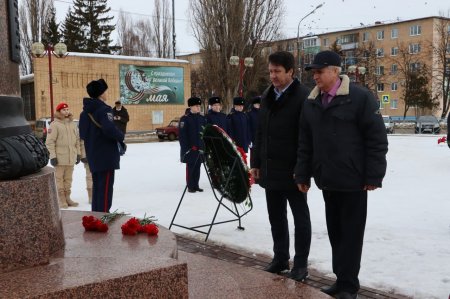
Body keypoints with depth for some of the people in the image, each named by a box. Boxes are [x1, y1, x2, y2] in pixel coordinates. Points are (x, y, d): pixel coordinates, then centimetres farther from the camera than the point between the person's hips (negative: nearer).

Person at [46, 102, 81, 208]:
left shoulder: (73, 124, 11)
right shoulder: (55, 125, -8)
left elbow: (77, 140, 16)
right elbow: (50, 142, -11)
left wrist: (78, 153, 13)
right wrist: (53, 156, -14)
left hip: (71, 157, 6)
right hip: (60, 157, -5)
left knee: (68, 178, 12)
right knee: (59, 178, 2)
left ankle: (67, 197, 21)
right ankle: (62, 200, 8)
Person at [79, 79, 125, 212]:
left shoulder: (85, 112, 12)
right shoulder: (104, 109, -16)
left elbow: (82, 133, 17)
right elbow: (109, 129, -32)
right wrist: (120, 137, -15)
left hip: (93, 155, 9)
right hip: (106, 155, -9)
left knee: (97, 185, 17)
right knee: (105, 187, -3)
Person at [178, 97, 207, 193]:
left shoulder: (202, 118, 12)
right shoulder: (185, 119, -5)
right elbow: (182, 135, -9)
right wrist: (185, 148, -15)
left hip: (200, 148, 5)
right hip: (190, 148, -5)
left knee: (197, 167, 9)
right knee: (190, 167, 0)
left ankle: (196, 185, 18)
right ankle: (190, 186, 8)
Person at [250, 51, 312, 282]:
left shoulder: (303, 97, -12)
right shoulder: (267, 97, 11)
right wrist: (256, 162, 12)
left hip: (293, 171, -7)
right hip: (270, 169, 7)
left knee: (300, 217, 7)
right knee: (276, 217, 15)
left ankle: (301, 264, 18)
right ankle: (280, 258, 29)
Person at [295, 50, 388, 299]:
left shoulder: (360, 97, -9)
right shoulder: (311, 102, 8)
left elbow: (377, 139, -11)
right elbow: (305, 142, 12)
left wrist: (373, 176, -14)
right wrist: (303, 175, 9)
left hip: (353, 179, -5)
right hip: (327, 179, 6)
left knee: (351, 233, 4)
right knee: (334, 231, 12)